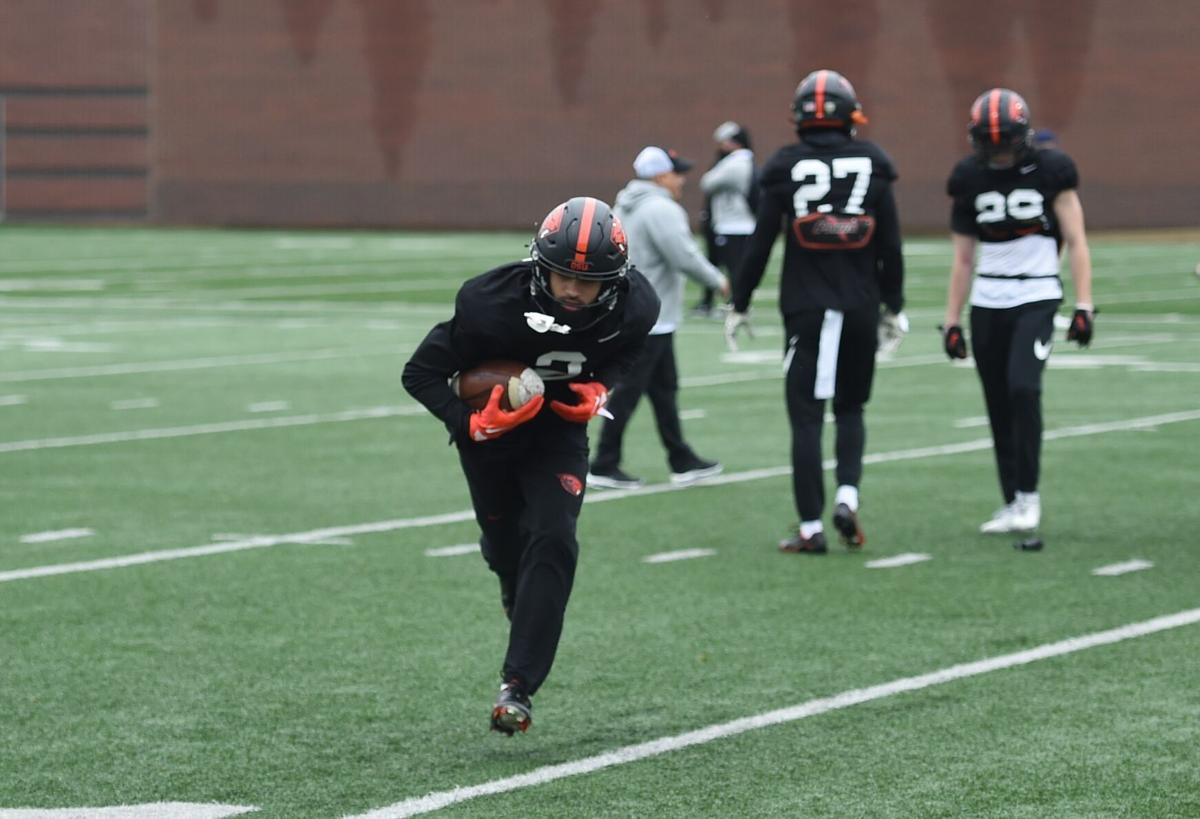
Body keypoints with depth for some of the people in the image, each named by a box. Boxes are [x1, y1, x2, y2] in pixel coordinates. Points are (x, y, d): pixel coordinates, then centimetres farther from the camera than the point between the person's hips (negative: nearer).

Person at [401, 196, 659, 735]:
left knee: (553, 541, -18)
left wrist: (600, 388, -16)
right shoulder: (491, 303, -35)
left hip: (559, 432, 1)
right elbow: (421, 373, -22)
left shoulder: (634, 308, -25)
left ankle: (518, 685, -16)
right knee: (505, 543, 14)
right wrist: (469, 424, -36)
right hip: (492, 430, -1)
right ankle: (522, 602, 53)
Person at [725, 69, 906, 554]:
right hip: (860, 307, 2)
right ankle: (847, 495, -3)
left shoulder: (786, 168, -4)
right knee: (851, 408, 18)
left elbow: (760, 245, -3)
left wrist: (740, 305, 6)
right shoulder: (871, 165, 1)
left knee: (806, 417, 2)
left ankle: (812, 527, -2)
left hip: (806, 309, -2)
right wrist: (893, 307, 15)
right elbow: (890, 248, 4)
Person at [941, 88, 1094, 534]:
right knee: (999, 406, 4)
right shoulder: (970, 179, 5)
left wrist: (1083, 305, -9)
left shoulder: (1050, 171, -4)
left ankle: (1029, 494, -9)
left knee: (1023, 388, -20)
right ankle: (1012, 503, 11)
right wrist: (952, 320, 9)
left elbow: (1075, 242, -2)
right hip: (987, 303, 4)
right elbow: (963, 258, 11)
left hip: (1036, 299, -4)